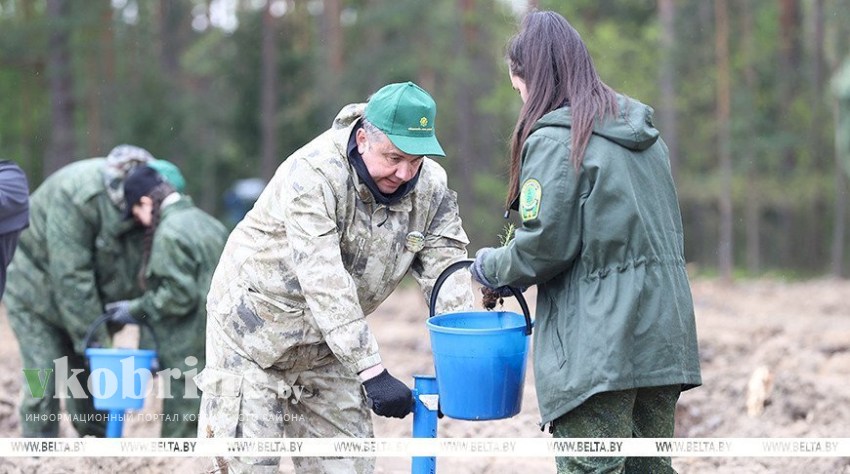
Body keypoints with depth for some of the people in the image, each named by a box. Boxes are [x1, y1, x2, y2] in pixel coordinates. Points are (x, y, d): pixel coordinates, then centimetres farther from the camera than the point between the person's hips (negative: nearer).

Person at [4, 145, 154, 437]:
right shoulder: (76, 195, -34)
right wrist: (94, 341, -29)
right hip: (37, 294, -6)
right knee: (43, 385, -10)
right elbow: (71, 277, -32)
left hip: (85, 300, 6)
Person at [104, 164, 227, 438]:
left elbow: (178, 295, -19)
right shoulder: (208, 223, 12)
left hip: (189, 353, -9)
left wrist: (137, 310, -6)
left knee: (182, 434, -2)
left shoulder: (170, 233, -15)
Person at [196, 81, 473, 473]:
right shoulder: (315, 173, -29)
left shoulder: (432, 187, -10)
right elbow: (325, 285, -34)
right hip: (255, 328, -6)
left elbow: (446, 269, -12)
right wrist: (372, 373, -38)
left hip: (328, 343, 6)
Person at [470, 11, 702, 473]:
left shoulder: (553, 139, -10)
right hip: (663, 332, 8)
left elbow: (544, 247, -14)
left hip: (599, 346, -8)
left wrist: (491, 267, 5)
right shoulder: (643, 133, 14)